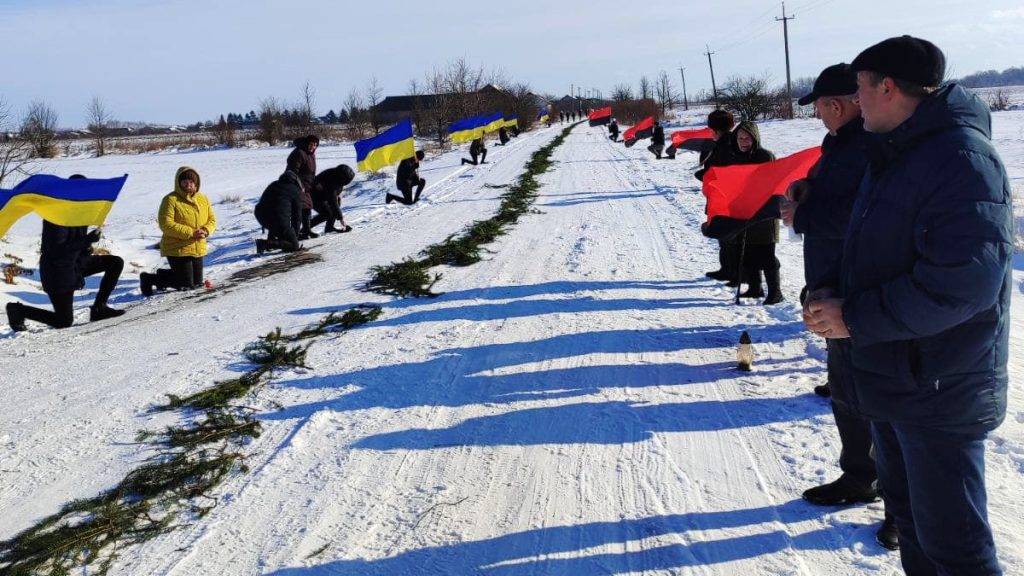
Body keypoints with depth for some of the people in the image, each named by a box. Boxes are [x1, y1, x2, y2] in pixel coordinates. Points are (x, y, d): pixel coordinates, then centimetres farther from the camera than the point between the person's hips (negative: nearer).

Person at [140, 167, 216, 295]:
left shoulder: (203, 199, 7)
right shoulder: (171, 199, -12)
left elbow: (212, 220, 11)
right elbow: (165, 224, -19)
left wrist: (206, 231, -12)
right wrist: (190, 233, -22)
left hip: (198, 249, 7)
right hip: (177, 249, -7)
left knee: (197, 283, 16)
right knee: (185, 285, -5)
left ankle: (163, 274, 37)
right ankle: (148, 279, 14)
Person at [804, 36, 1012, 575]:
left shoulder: (961, 156, -21)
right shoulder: (893, 154, 11)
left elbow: (962, 281, -30)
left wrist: (856, 318, -22)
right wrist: (836, 304, 7)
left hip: (940, 390, -10)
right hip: (892, 379, 10)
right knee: (906, 506, 24)